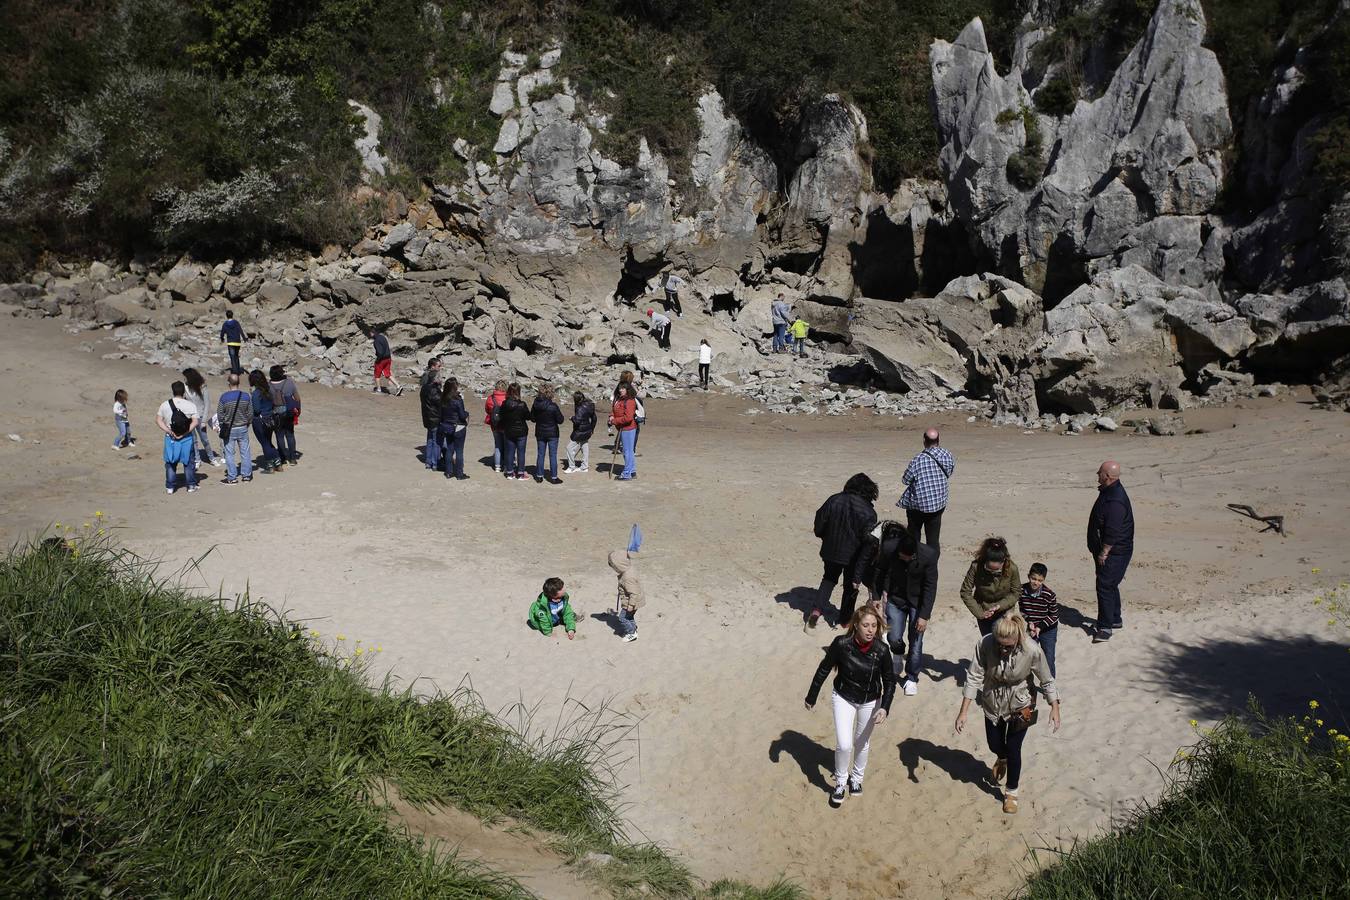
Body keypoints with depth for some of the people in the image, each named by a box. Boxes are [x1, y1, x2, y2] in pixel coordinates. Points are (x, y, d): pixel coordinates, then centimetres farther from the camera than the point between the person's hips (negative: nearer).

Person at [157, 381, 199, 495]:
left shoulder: (165, 405, -1)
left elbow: (158, 420, -4)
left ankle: (170, 487, 15)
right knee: (189, 462, 11)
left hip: (170, 438, 1)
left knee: (170, 463, 12)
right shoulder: (191, 405, -7)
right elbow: (195, 421, -14)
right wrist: (185, 433, -15)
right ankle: (191, 486, 14)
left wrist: (169, 431, -10)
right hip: (187, 438, -1)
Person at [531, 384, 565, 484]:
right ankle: (553, 477, 6)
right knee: (553, 456, 3)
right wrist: (560, 414, 5)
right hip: (552, 433, -4)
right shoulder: (553, 406, -19)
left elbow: (532, 418, 6)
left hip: (540, 433, 4)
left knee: (540, 455, 13)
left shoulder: (535, 405, -5)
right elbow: (560, 420, -12)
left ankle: (539, 476, 18)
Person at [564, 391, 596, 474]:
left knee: (570, 448, 1)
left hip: (580, 432, -9)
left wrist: (572, 417, -10)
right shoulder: (589, 406, 4)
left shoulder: (580, 409, -24)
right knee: (585, 448, 17)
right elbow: (594, 418, 15)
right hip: (587, 431, 9)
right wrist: (592, 428, 28)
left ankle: (572, 467, 7)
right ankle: (585, 467, 25)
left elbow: (577, 421, -32)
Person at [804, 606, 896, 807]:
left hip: (870, 702, 1)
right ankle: (840, 782, 17)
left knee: (862, 743, 19)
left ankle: (857, 778, 45)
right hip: (843, 698, -1)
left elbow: (889, 681, -11)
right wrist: (811, 697, -4)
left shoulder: (881, 651, -25)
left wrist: (884, 708, -24)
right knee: (844, 745, -10)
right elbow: (823, 669, -12)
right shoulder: (841, 644, -27)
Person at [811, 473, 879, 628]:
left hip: (831, 551, 3)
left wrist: (824, 537, 20)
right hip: (853, 555, -3)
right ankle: (845, 618, 25)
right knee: (851, 586, 17)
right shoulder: (868, 512, -16)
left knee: (829, 579, 23)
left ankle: (817, 609, 6)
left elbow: (819, 521, 0)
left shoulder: (834, 500, -7)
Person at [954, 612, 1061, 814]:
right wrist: (963, 712, -21)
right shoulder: (985, 644, -30)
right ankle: (1002, 759, 58)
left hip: (1019, 706, -2)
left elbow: (1046, 681, -14)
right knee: (994, 744, 20)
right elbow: (974, 677, -22)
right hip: (993, 704, 2)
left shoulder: (1032, 650, -31)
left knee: (1013, 750, 7)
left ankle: (1011, 792, 34)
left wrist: (1055, 708, -14)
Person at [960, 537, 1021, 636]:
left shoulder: (1012, 568, -24)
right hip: (983, 611, 1)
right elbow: (965, 592, -16)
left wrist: (1000, 606, -21)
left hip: (1004, 611, 0)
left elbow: (1016, 593, -9)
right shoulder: (976, 566, -26)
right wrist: (979, 612, -18)